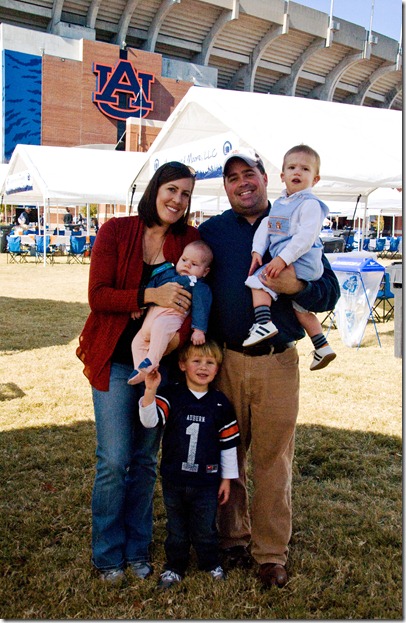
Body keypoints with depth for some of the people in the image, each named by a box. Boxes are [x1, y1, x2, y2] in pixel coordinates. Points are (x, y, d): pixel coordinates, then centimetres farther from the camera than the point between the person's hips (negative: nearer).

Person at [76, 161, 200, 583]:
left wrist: (180, 333, -21)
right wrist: (151, 295, -25)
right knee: (113, 461, -1)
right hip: (114, 361, -2)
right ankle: (107, 554, 20)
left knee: (145, 460, 12)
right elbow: (97, 296, -12)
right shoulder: (116, 231, -5)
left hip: (160, 362, 3)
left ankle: (137, 550, 29)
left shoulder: (191, 240, 1)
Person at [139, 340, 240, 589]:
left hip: (207, 480, 0)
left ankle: (211, 564, 35)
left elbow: (228, 443, 2)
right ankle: (175, 567, 34)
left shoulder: (220, 403, -4)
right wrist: (150, 391, -35)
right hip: (174, 478, 0)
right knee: (176, 527, 16)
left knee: (205, 527, 12)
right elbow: (150, 420, -21)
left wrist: (227, 478, 4)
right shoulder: (171, 395, -7)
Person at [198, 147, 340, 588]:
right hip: (224, 360, 1)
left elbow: (330, 292, 3)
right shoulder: (210, 231, 8)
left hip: (277, 364, -1)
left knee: (273, 460, 4)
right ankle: (233, 540, 28)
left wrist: (297, 287, -18)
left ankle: (271, 553, 18)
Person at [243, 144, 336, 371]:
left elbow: (306, 237, -23)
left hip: (300, 262, -10)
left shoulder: (310, 204, -13)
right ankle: (322, 347, 27)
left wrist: (282, 259, -29)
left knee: (259, 279, -16)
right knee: (301, 307, 20)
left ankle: (264, 323, -23)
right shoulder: (279, 203, 15)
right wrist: (257, 251, -5)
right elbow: (265, 227, 10)